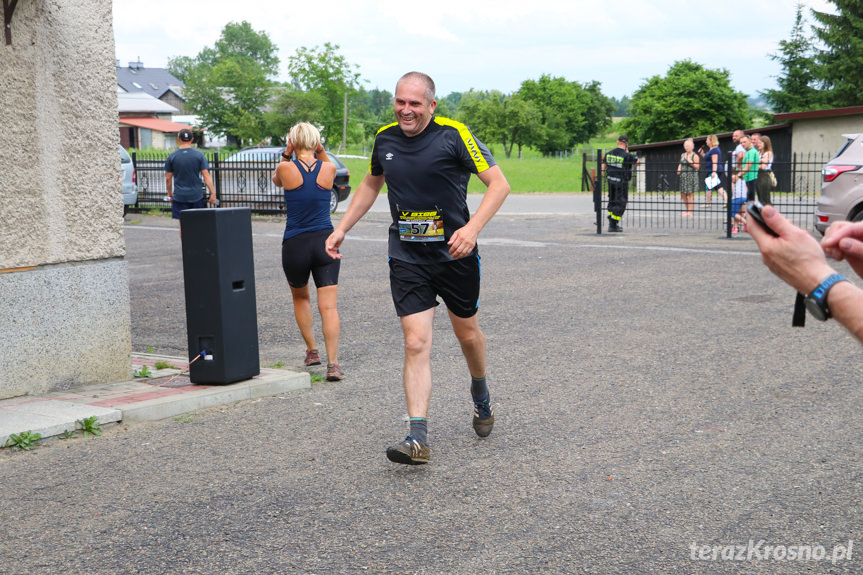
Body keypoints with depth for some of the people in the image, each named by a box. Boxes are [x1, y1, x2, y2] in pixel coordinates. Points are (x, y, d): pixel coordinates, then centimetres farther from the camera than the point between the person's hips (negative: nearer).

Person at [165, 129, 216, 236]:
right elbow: (206, 176, -6)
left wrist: (170, 194, 16)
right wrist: (213, 194, -4)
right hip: (196, 196, 1)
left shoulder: (172, 156, -1)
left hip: (179, 196, -1)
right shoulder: (199, 155, -2)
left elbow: (168, 178, 3)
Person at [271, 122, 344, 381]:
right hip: (325, 242, 1)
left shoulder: (286, 168, -7)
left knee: (300, 298, 24)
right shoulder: (328, 169, -1)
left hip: (295, 245, -1)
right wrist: (320, 151, 12)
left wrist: (286, 153, 10)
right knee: (328, 306, -2)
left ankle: (312, 351, 26)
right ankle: (332, 363, -14)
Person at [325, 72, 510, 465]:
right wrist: (342, 229, 18)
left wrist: (471, 229, -24)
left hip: (455, 254, -2)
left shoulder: (454, 135, -11)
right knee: (416, 344, -9)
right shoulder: (385, 139, 3)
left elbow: (499, 184, -11)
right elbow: (371, 184, 23)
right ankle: (418, 437, -12)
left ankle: (480, 393, 46)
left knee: (467, 334, 16)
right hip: (406, 258, 2)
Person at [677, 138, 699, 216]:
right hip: (683, 176, 6)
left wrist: (689, 161, -18)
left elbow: (697, 166, -11)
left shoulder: (695, 156, -5)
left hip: (692, 176, -6)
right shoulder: (682, 155, 13)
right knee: (683, 194, 7)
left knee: (690, 193, -4)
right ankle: (686, 209, 20)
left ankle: (690, 211, -1)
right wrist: (679, 169, 6)